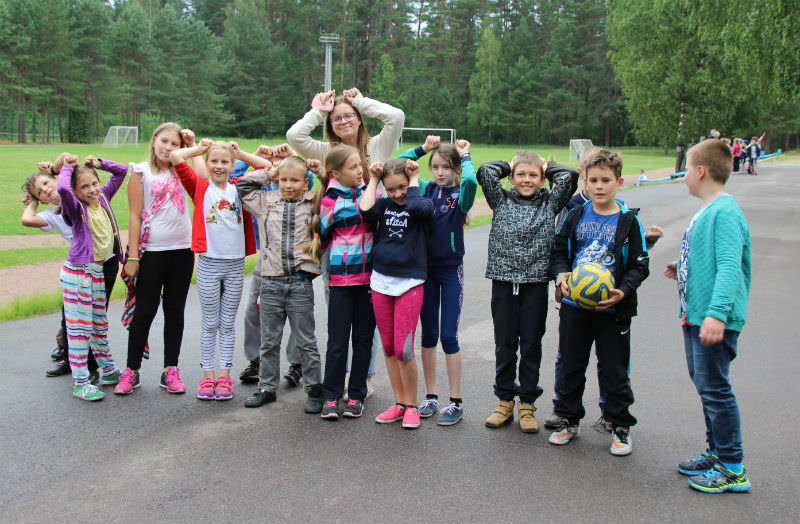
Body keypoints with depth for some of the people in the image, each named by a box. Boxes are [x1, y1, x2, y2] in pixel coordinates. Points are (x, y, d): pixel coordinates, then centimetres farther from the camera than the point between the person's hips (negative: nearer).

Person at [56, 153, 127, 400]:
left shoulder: (103, 198, 7)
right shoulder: (76, 207, -11)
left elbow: (122, 171, 16)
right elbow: (63, 188, -33)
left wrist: (99, 163, 5)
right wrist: (67, 167, -16)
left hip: (99, 271, 7)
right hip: (77, 273, -7)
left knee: (100, 324, 19)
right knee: (79, 328, -3)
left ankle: (109, 371, 32)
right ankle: (80, 383, 2)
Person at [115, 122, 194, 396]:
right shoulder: (141, 172, 0)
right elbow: (135, 216, -4)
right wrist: (133, 256, -9)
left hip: (182, 250, 4)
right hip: (152, 252, -3)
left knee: (175, 311, 8)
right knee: (144, 311, 2)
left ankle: (171, 370, 16)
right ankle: (132, 371, 13)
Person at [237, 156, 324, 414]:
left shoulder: (314, 203, 3)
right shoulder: (265, 201, 8)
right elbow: (242, 184, 14)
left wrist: (322, 172, 2)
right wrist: (270, 171, 9)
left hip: (300, 283, -2)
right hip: (271, 283, 2)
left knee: (306, 342, 7)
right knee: (269, 342, 12)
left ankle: (314, 390, 18)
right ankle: (266, 388, 25)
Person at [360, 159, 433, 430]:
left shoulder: (424, 204, -2)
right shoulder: (384, 204, 7)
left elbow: (416, 207, -26)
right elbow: (365, 210, -13)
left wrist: (414, 179, -10)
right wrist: (373, 180, -2)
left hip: (410, 283, -5)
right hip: (381, 282, 5)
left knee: (404, 349, -8)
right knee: (388, 347, 11)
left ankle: (411, 405, 10)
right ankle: (399, 402, 23)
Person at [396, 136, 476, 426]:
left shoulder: (460, 195, -7)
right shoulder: (425, 190, 3)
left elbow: (471, 180, -30)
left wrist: (465, 155, -13)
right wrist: (423, 148, -1)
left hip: (451, 270, -4)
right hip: (425, 268, 4)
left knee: (448, 335, -3)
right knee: (428, 334, 11)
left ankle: (456, 402, 8)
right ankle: (430, 396, 21)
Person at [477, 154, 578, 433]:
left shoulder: (550, 202, 7)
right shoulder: (501, 200, 7)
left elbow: (569, 177, -5)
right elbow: (485, 172, -5)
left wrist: (547, 167, 11)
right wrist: (509, 165, 10)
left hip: (536, 284, 0)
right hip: (504, 282, 0)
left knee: (531, 345, 7)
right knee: (504, 345, 7)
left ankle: (527, 404, 18)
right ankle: (505, 402, 20)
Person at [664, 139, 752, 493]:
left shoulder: (725, 213, -18)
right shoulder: (706, 211, 13)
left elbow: (729, 266, -27)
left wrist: (717, 313, -33)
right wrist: (683, 271, 15)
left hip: (715, 321, -10)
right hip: (695, 315, 10)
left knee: (714, 388, -3)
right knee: (704, 384, 18)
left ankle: (733, 469, 8)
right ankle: (716, 452, 31)